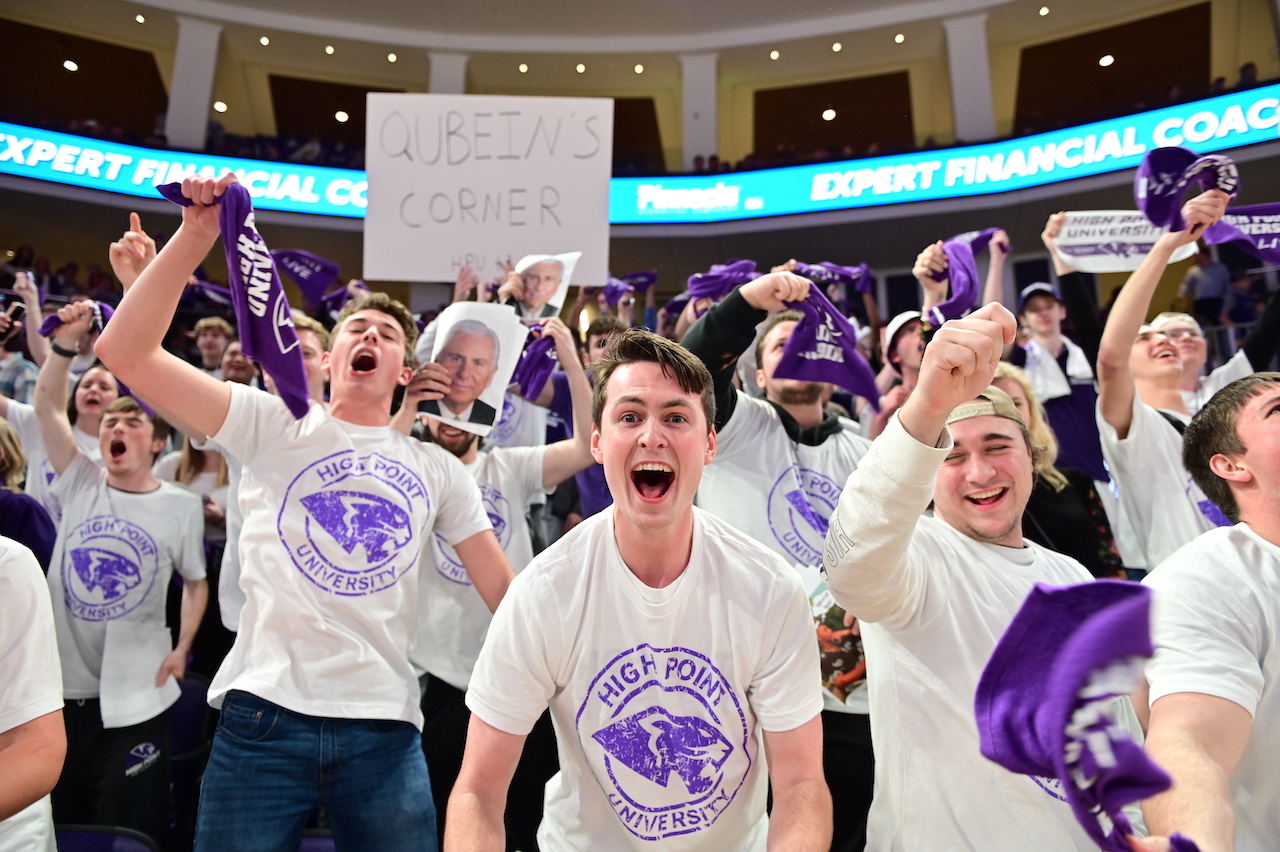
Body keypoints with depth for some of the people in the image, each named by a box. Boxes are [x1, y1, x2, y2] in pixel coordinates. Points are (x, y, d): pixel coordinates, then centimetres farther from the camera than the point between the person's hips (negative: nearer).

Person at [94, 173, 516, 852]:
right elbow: (124, 350, -4)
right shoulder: (275, 426, 5)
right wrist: (199, 231, -9)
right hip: (265, 712, -1)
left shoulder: (438, 469, 10)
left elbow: (503, 587, 9)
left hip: (384, 725, 2)